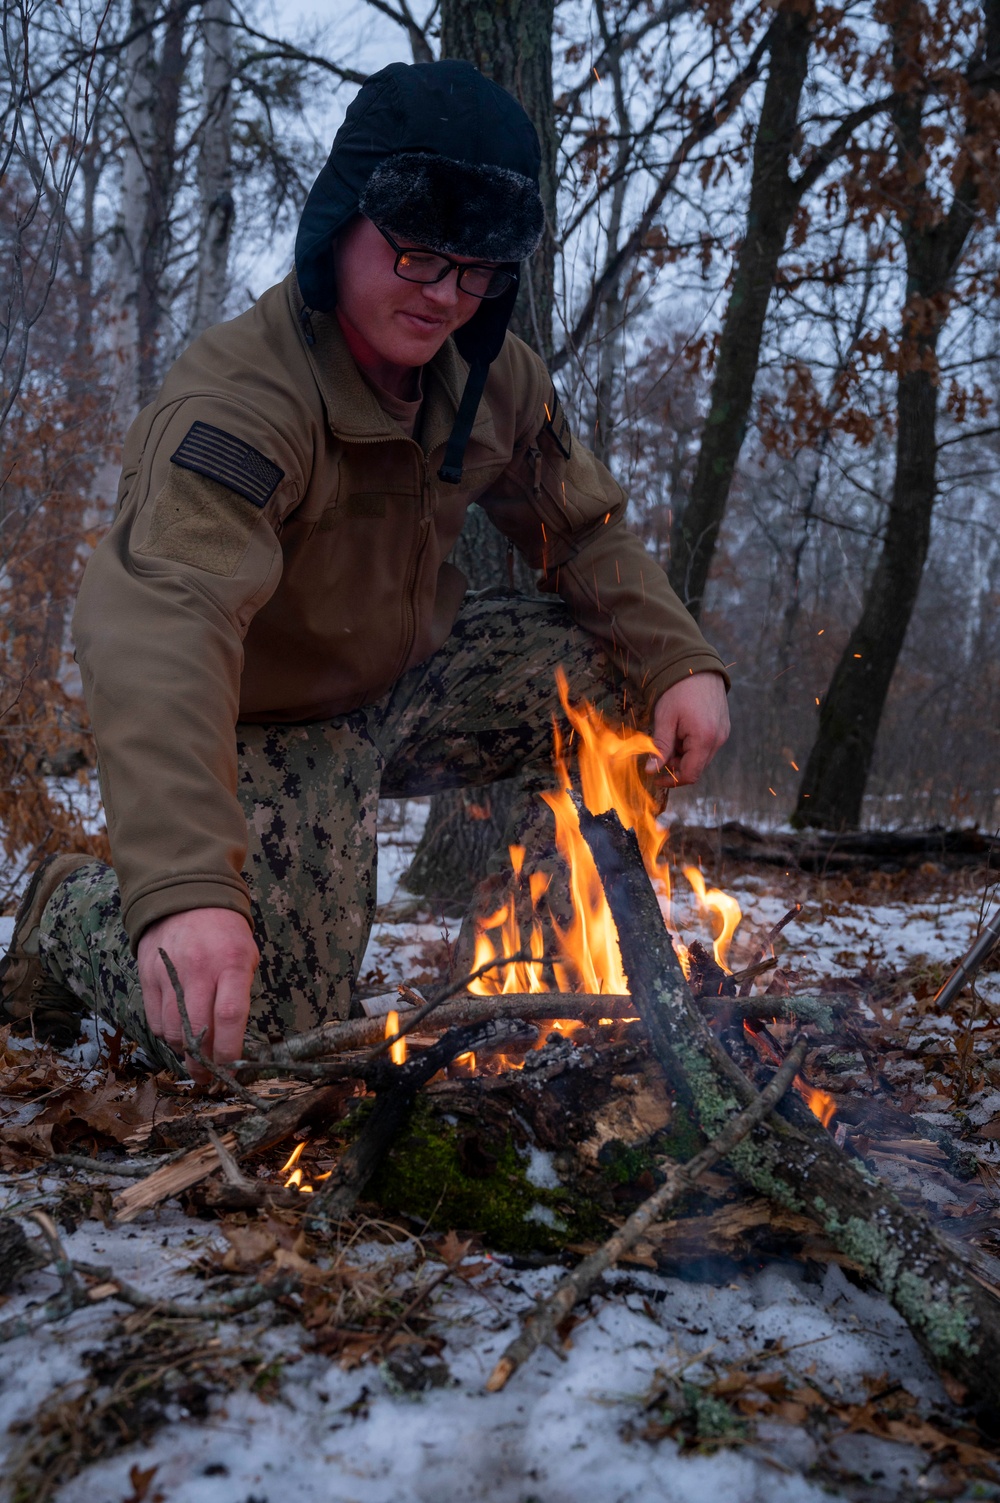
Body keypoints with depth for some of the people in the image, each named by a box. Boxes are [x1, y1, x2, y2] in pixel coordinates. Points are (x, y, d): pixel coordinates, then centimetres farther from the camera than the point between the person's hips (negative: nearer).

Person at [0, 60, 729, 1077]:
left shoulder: (493, 375, -6)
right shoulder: (236, 401, -31)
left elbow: (585, 530, 3)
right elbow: (160, 623, -47)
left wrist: (682, 660, -18)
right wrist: (183, 887, -60)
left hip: (409, 681, 7)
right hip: (263, 729, -6)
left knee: (615, 666, -11)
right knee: (247, 1040, -15)